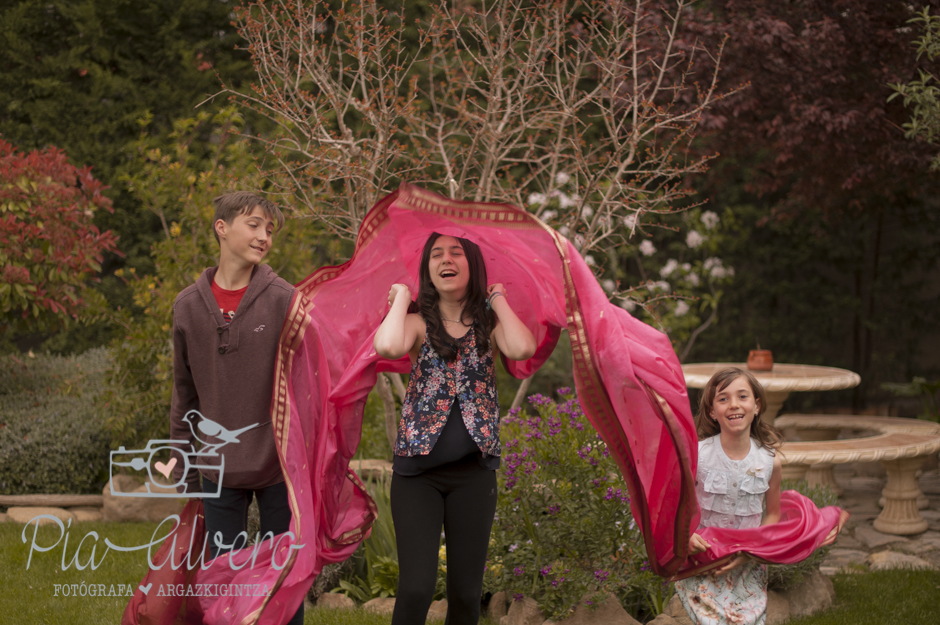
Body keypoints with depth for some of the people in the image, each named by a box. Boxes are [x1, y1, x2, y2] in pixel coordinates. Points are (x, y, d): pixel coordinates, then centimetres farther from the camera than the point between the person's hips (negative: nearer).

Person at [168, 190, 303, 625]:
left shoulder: (283, 300, -5)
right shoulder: (189, 305, 3)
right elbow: (185, 394, 10)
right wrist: (184, 470, 10)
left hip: (279, 467, -2)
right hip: (220, 471, 2)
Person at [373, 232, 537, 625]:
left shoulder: (487, 323, 5)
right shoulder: (419, 323, 0)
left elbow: (522, 349, -18)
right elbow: (387, 347, -24)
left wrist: (498, 299, -4)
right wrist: (401, 298, -7)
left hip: (473, 470, 2)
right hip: (417, 472, -2)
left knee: (467, 591, 7)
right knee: (416, 588, -13)